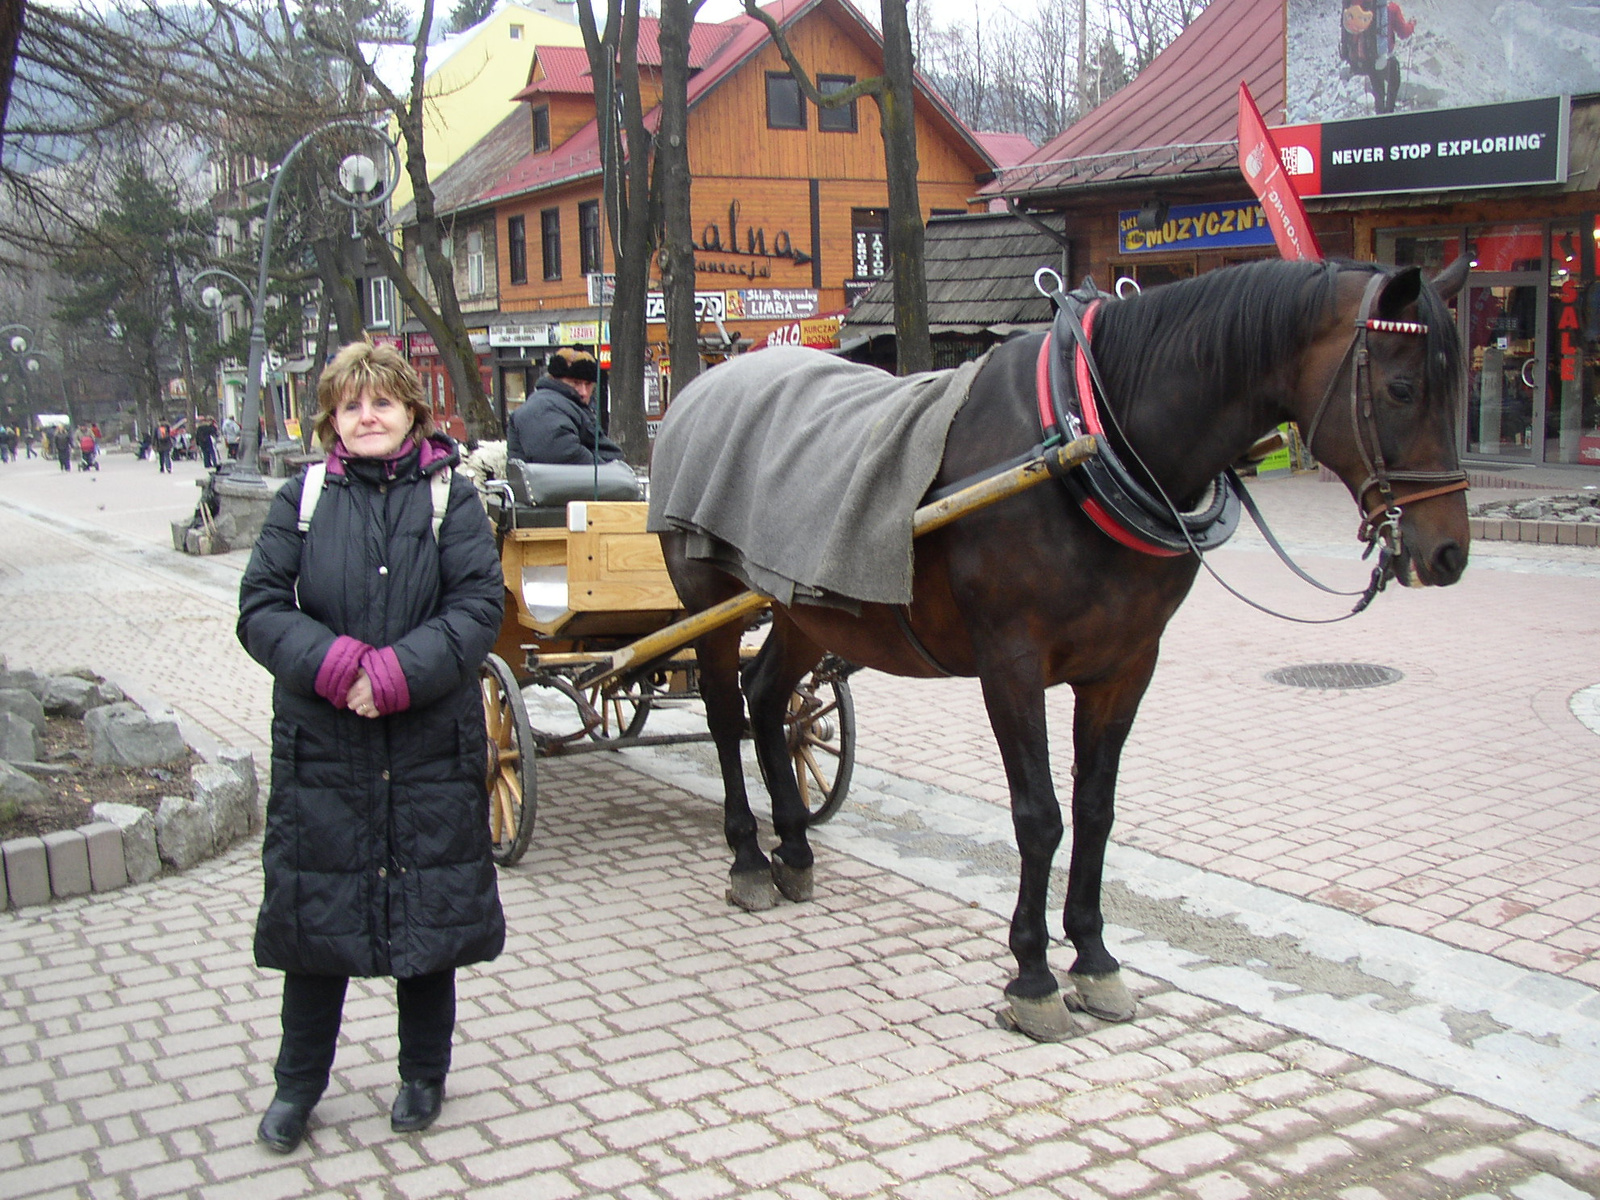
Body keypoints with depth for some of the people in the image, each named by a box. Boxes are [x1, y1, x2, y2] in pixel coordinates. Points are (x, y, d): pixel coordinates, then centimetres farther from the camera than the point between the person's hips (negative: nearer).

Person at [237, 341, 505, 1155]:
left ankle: (423, 1074, 30)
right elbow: (260, 608, -2)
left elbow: (479, 605, -8)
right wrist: (332, 663, -18)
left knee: (429, 907, 10)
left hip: (430, 745, 0)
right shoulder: (303, 501, 2)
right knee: (314, 907, 9)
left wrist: (399, 671, -19)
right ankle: (297, 1083, 28)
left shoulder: (450, 496, -1)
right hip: (321, 745, 1)